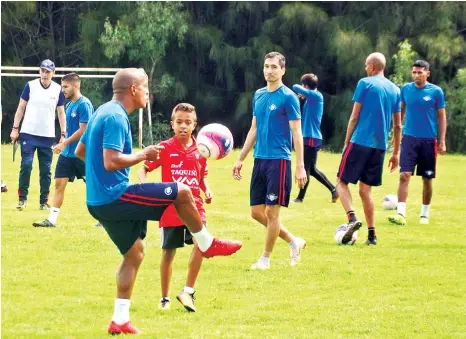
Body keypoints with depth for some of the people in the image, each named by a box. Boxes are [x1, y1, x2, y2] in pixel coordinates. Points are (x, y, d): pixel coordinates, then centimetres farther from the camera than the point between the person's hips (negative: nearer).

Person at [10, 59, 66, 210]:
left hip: (47, 137, 1)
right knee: (26, 165, -8)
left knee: (46, 170, 3)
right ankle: (22, 198, 3)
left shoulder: (58, 90, 2)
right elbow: (21, 107, 3)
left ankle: (44, 202, 11)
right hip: (28, 134, -1)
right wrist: (15, 128, -2)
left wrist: (63, 134, 2)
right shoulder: (31, 86, -2)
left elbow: (61, 113, 8)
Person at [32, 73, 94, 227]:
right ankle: (52, 219, 1)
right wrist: (64, 144, 12)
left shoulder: (84, 104, -15)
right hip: (67, 153, 8)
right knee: (59, 184, 1)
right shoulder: (69, 105, 12)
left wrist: (65, 143, -17)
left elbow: (83, 130, -18)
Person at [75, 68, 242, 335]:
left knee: (135, 252, 17)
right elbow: (111, 162, -27)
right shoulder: (116, 117, -17)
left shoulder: (102, 113, 15)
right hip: (114, 197, -10)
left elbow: (80, 152, 24)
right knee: (181, 191, -7)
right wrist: (144, 155, -15)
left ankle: (120, 320, 15)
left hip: (99, 201, 10)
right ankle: (207, 244, 13)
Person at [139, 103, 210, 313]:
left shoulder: (199, 149, 4)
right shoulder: (165, 148, -4)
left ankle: (188, 291, -10)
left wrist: (207, 191, -1)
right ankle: (165, 298, 23)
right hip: (170, 207, -2)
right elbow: (143, 170, -2)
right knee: (168, 252, 6)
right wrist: (146, 185, -21)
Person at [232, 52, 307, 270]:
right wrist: (241, 159, 18)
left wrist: (300, 166, -15)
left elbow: (297, 133, -10)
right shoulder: (258, 95, 12)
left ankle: (265, 258, 9)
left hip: (279, 160, -7)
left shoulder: (288, 97, -8)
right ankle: (293, 242, 22)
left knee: (271, 211, -3)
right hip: (260, 160, 7)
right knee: (256, 211, 7)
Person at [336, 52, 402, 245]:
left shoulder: (365, 84, -3)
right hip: (380, 146, 5)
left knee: (342, 181, 3)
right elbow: (397, 125, 15)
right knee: (365, 190, 12)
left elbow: (354, 117, -5)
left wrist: (346, 143, 3)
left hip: (360, 142, -5)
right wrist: (396, 153, 20)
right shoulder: (394, 90, 13)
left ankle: (352, 218, -20)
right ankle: (372, 235, 5)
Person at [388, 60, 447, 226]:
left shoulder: (436, 91, -3)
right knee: (404, 175, -12)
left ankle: (425, 214, 20)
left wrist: (442, 141, -3)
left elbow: (441, 117, 1)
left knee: (427, 179, 6)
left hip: (428, 140, -1)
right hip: (409, 138, 1)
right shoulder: (406, 89, 3)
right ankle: (401, 213, -17)